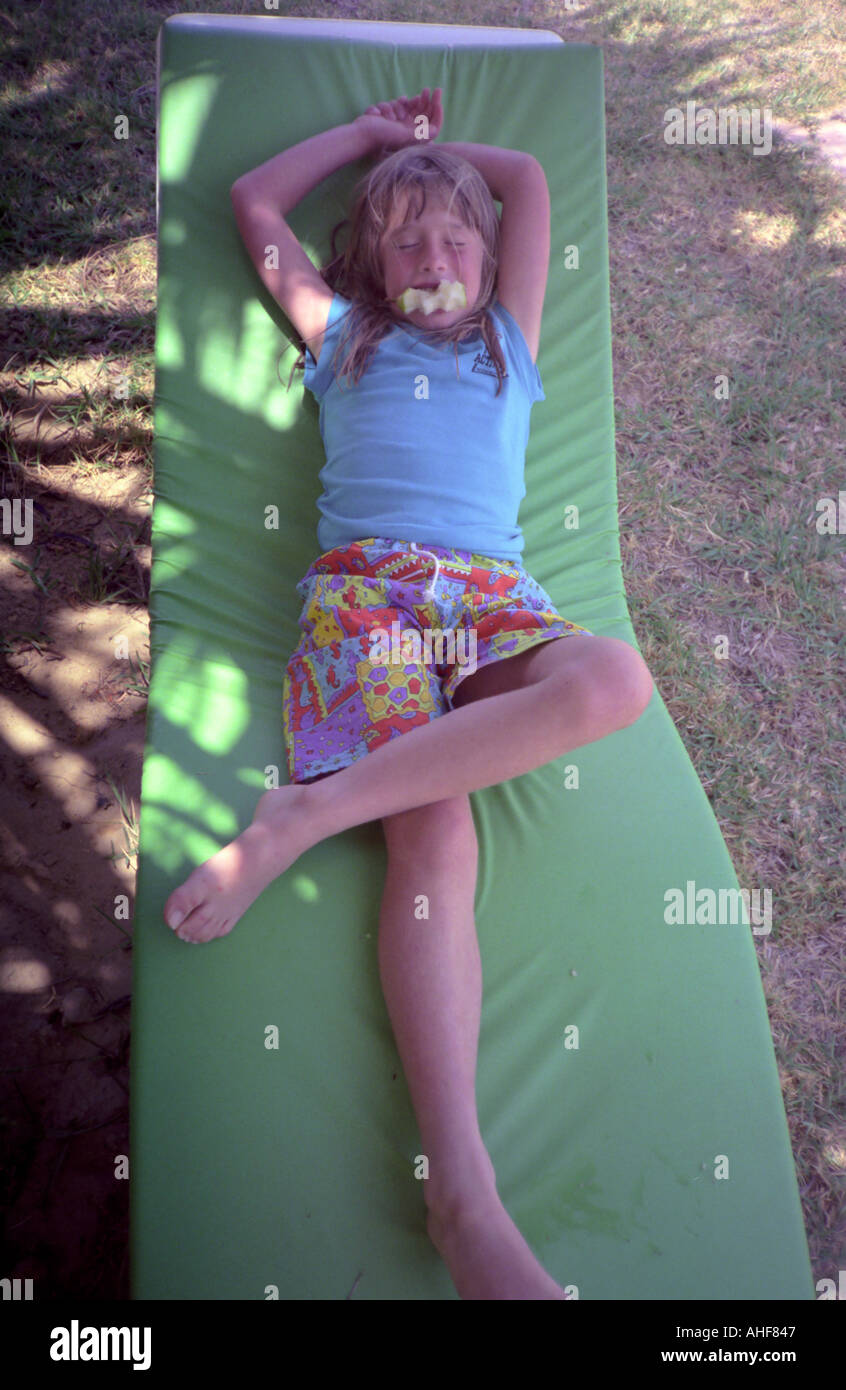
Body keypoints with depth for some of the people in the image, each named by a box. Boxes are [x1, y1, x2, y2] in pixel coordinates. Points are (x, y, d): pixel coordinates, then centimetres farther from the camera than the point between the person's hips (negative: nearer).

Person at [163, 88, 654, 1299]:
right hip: (363, 584, -2)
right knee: (437, 841, -28)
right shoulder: (345, 336, 29)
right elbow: (253, 202, 36)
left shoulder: (507, 342, 33)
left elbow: (527, 178, 38)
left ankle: (305, 814, -36)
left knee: (619, 680, -33)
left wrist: (432, 147, 48)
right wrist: (374, 131, 44)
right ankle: (464, 1192, -33)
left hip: (492, 595, 3)